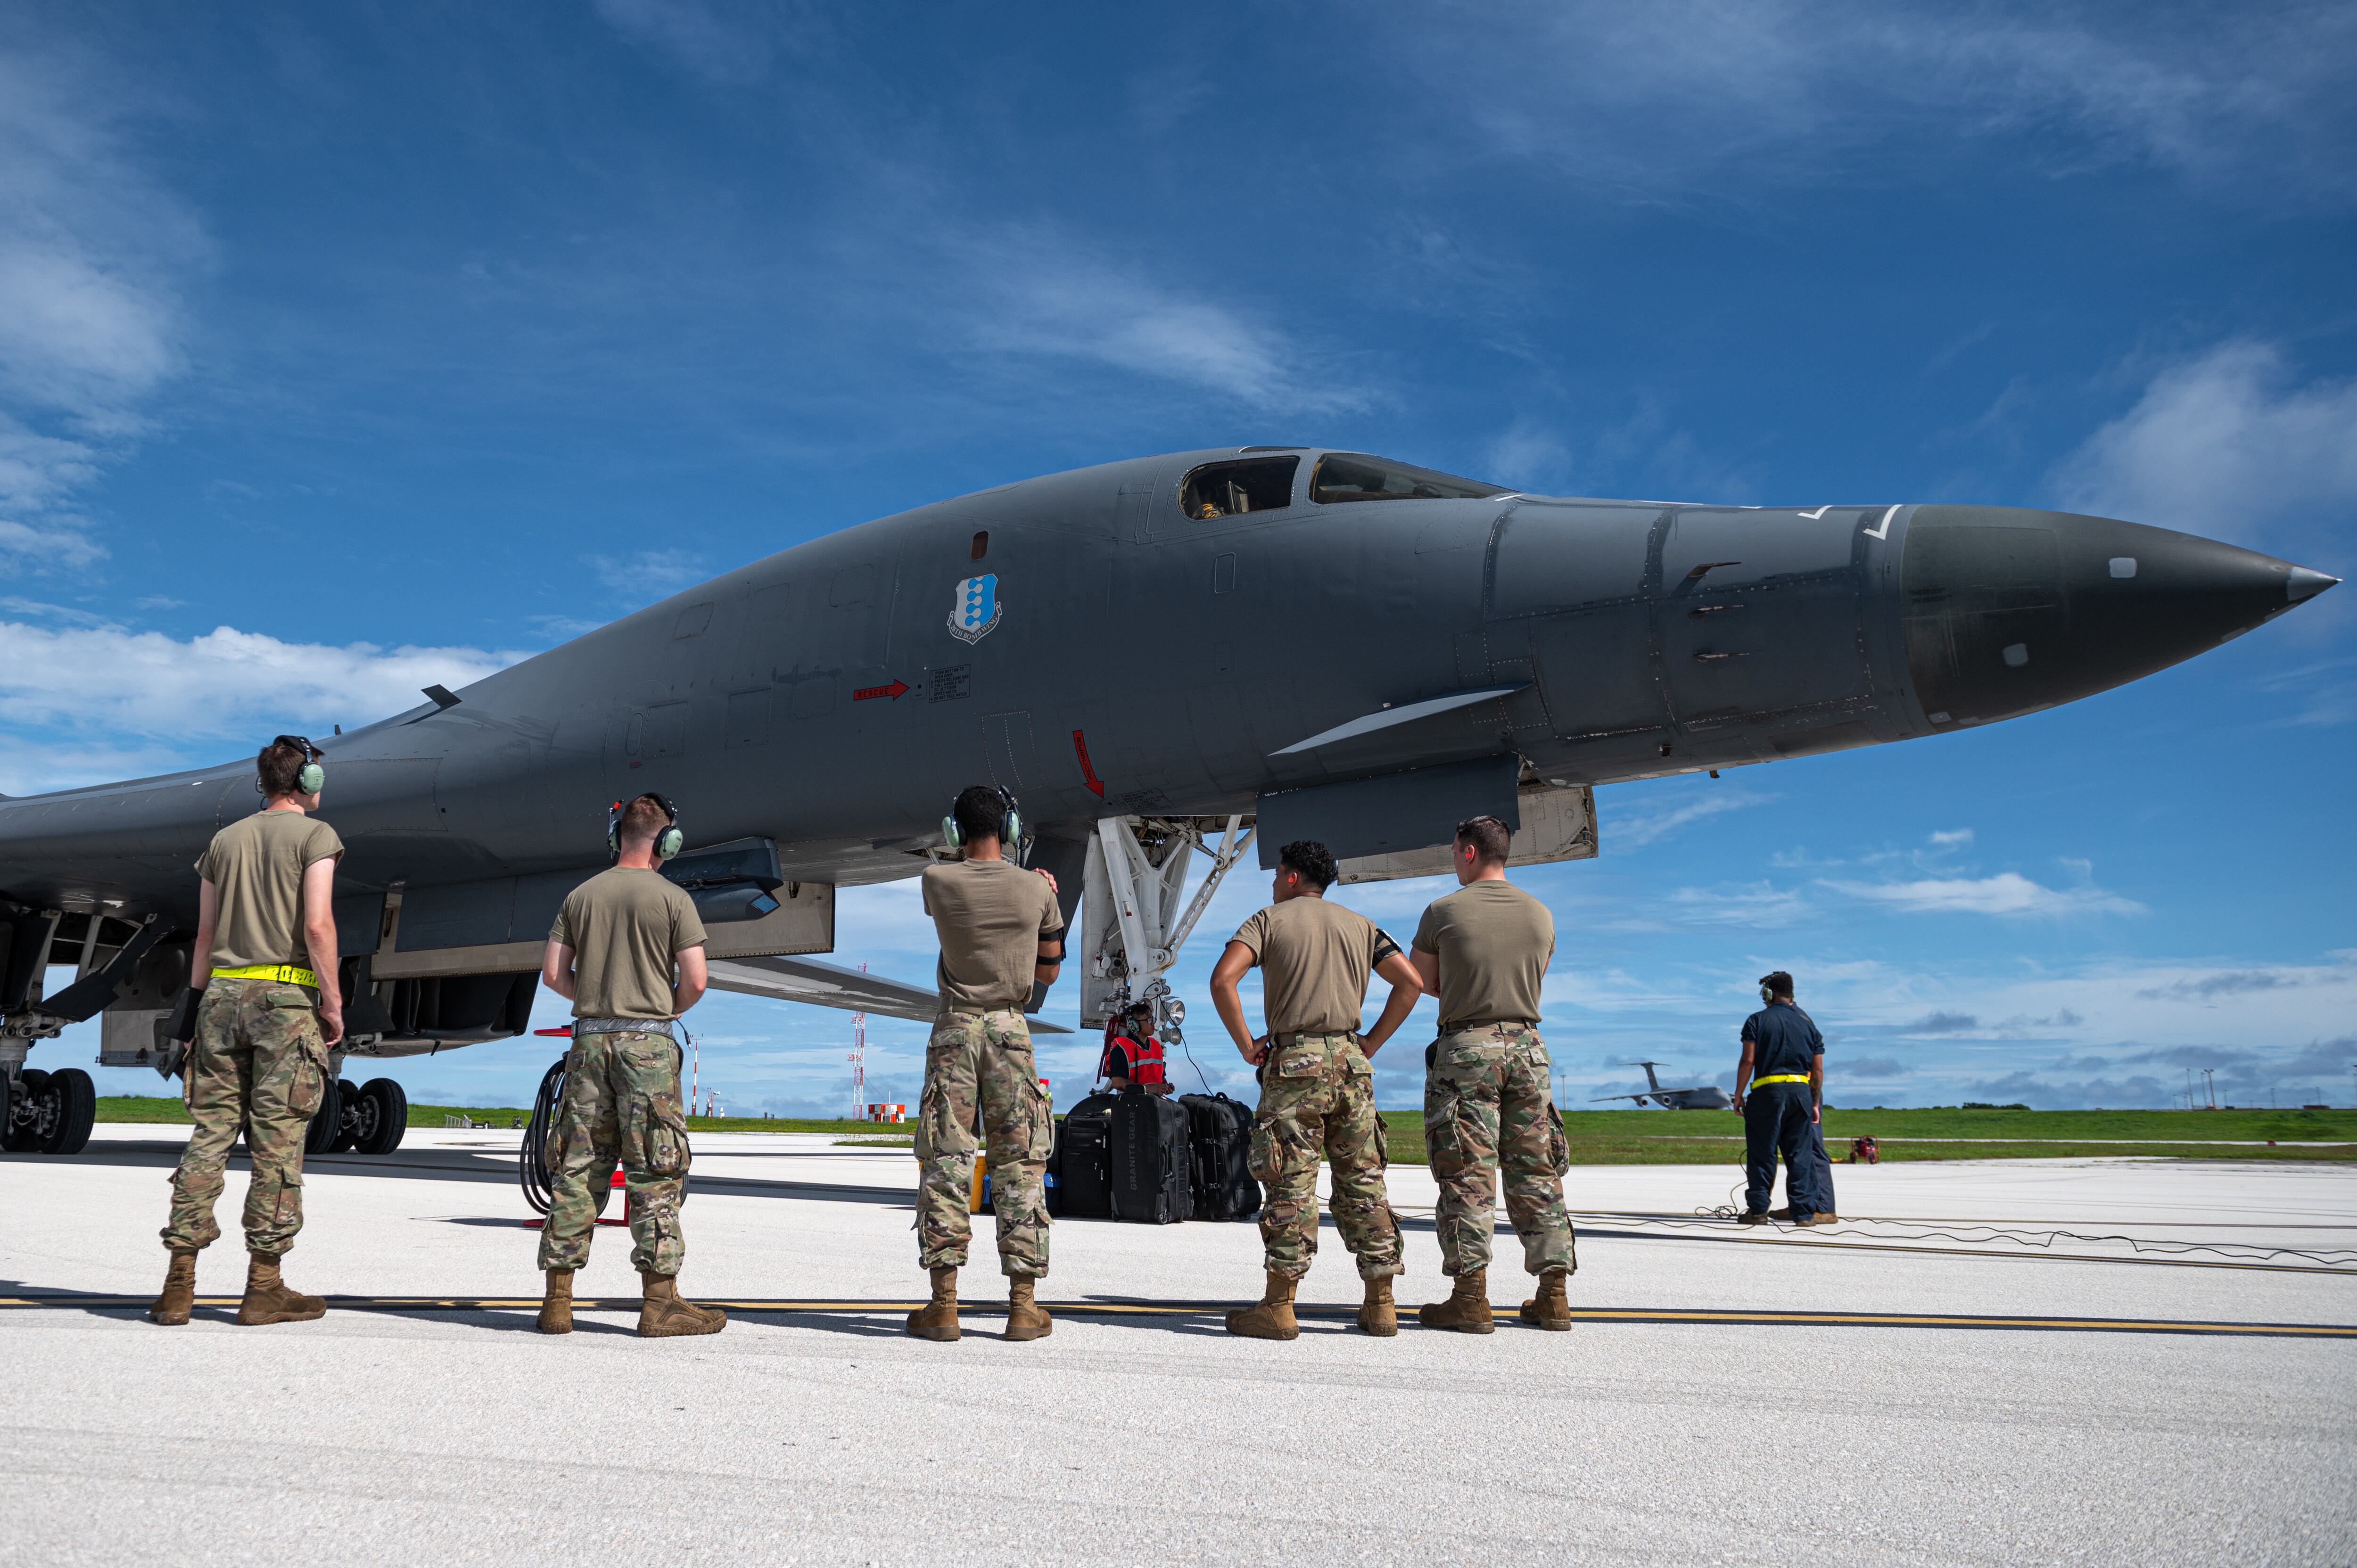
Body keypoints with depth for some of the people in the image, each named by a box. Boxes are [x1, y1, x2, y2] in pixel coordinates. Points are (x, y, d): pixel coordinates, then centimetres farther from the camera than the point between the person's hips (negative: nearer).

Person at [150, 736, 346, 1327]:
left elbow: (205, 936, 15)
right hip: (286, 998, -6)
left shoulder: (224, 841, 16)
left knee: (210, 1135, 6)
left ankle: (179, 1283, 5)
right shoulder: (314, 835, -2)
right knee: (278, 1142, -2)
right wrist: (333, 1004, -8)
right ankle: (263, 1286, 1)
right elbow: (317, 926, -12)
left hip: (224, 994, 6)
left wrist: (199, 1004, 19)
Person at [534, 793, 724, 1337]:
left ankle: (558, 1299, 12)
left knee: (576, 1169, 8)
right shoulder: (672, 899, -4)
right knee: (655, 1174, 0)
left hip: (590, 1040, 4)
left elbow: (554, 974, 6)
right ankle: (660, 1301, 0)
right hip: (646, 1045, -4)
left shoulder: (581, 896, 8)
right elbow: (695, 980, -8)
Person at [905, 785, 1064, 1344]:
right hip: (1011, 1029, 0)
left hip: (954, 1027, 0)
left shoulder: (936, 882, -4)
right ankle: (1024, 1303, 6)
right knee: (1020, 1165, 5)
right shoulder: (1035, 888, -2)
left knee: (944, 1162, 3)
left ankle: (944, 1302, 3)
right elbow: (1050, 967, 9)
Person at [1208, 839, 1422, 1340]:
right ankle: (1381, 1304, 9)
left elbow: (1222, 979, -12)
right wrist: (1372, 1042, 11)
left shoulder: (1270, 920, 3)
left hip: (1294, 1059, -4)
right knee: (1363, 1181, 7)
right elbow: (1410, 982, 10)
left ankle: (1279, 1307, -5)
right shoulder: (1359, 926, 16)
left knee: (1291, 1183, -5)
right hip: (1350, 1061, 4)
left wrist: (1246, 1044, -4)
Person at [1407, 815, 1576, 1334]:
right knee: (1536, 1174, 8)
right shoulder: (1540, 914, 8)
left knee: (1468, 1176, -2)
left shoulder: (1444, 912, -4)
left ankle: (1471, 1298, -3)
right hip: (1527, 1045, 4)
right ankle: (1553, 1296, 11)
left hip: (1466, 1048, -4)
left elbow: (1419, 981, 5)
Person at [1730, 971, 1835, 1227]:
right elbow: (1818, 1070, 10)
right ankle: (1805, 1212, 6)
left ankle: (1758, 1210, 4)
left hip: (1768, 1091, -3)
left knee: (1762, 1154, 3)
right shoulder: (1808, 1023, 12)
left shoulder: (1757, 1020, 1)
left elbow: (1748, 1061, -7)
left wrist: (1738, 1095, 0)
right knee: (1801, 1155, 7)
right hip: (1802, 1092, 3)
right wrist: (1815, 1103, 16)